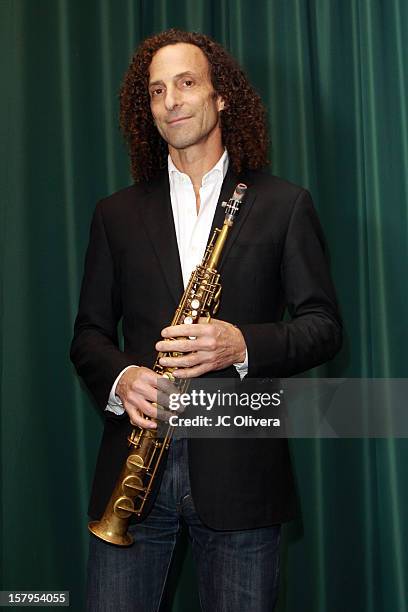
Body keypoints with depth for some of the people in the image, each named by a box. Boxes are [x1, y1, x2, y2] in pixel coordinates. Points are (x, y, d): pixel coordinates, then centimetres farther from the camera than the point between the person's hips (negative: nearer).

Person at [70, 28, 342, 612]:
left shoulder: (285, 205, 5)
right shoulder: (116, 214, 12)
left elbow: (323, 325, 2)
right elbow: (89, 332, 12)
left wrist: (243, 345, -17)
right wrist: (120, 378, -10)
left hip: (241, 467, -1)